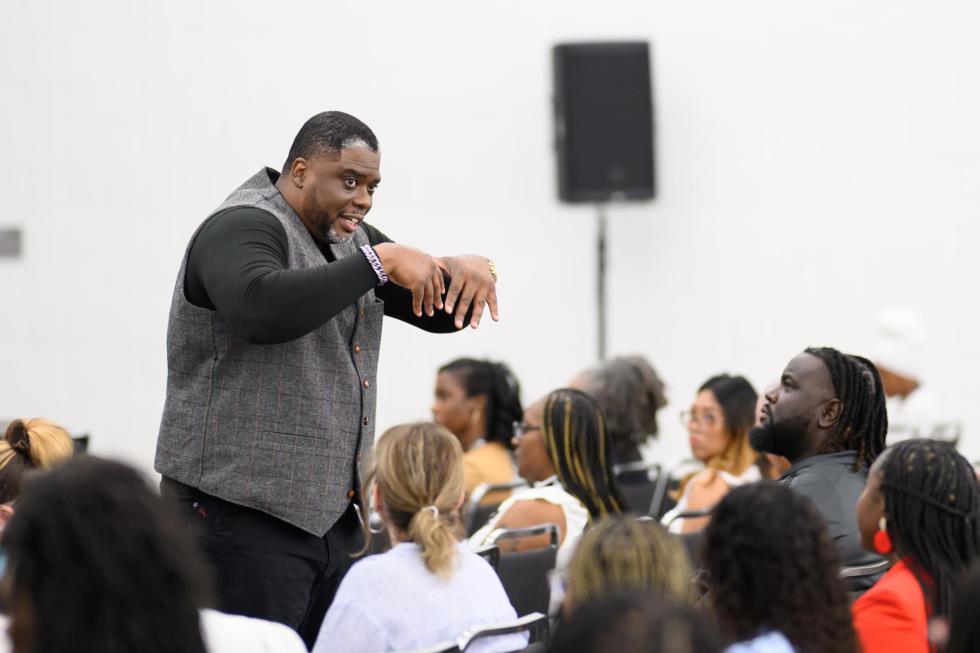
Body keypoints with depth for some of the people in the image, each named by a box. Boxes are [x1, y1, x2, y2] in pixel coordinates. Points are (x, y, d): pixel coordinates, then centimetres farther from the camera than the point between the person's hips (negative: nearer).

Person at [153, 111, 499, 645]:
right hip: (243, 514, -9)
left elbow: (441, 314, 20)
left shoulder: (345, 238, 17)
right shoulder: (242, 229, -11)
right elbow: (263, 309, -33)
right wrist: (378, 262, -28)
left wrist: (470, 272, -4)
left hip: (333, 514, 9)